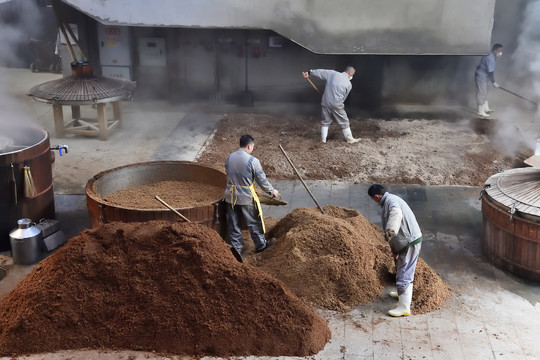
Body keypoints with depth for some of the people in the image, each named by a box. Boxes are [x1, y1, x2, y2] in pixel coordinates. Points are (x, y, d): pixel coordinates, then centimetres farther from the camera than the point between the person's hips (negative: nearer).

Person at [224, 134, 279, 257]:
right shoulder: (252, 161, -16)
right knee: (254, 223, 13)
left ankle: (236, 248, 21)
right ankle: (261, 244, 28)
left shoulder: (229, 158, 1)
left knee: (234, 224, 13)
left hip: (231, 196, 5)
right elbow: (262, 180, -9)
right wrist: (272, 191, 7)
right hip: (246, 197, -5)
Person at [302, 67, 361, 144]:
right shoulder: (349, 84, -3)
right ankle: (350, 139, 19)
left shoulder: (332, 73, 0)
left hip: (326, 102, 3)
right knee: (344, 122, 11)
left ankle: (323, 139, 18)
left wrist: (309, 72, 15)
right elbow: (344, 97, 3)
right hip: (337, 104, -3)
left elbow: (321, 72, 5)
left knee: (325, 122, 17)